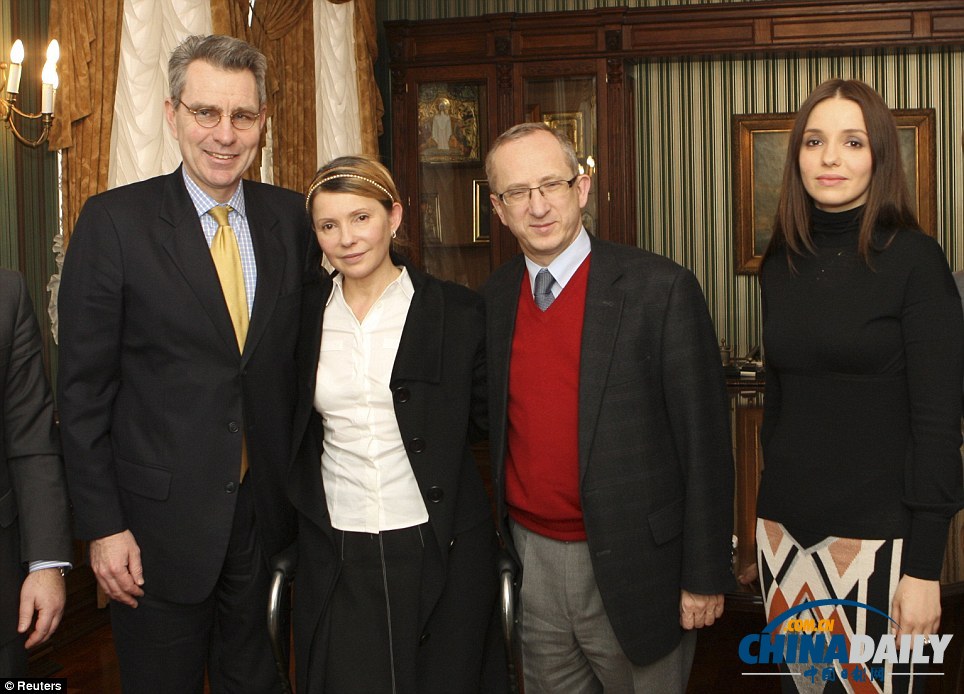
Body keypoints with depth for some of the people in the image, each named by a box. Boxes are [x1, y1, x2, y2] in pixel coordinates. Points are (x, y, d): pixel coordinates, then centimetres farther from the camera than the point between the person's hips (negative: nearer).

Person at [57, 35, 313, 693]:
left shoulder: (291, 216, 0)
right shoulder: (114, 220, -10)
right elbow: (84, 388, -8)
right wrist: (102, 526, -10)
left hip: (265, 510, 3)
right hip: (159, 518, -3)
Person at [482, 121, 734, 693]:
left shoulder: (661, 288, -12)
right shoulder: (495, 298, 3)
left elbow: (704, 441, -11)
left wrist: (705, 576, -10)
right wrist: (500, 542, 9)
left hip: (631, 567, -4)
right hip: (530, 557, 4)